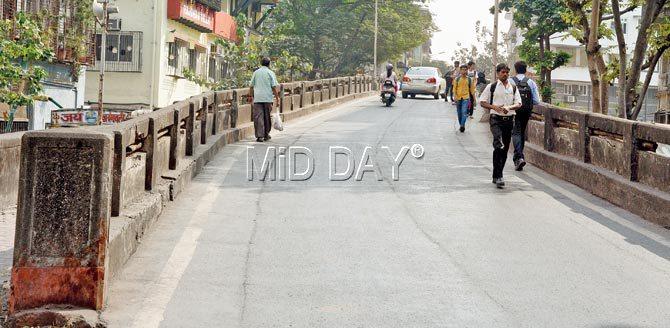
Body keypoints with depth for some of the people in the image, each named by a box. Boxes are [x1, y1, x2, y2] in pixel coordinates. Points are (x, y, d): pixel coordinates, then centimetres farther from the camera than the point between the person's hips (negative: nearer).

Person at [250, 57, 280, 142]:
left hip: (257, 98, 1)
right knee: (267, 117, 11)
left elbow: (251, 86, 10)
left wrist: (252, 97, 20)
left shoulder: (256, 72, 9)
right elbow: (274, 87, -5)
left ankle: (260, 136, -9)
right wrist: (277, 97, 2)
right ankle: (266, 135, 19)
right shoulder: (270, 73, 0)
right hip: (268, 98, -1)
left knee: (258, 117, -2)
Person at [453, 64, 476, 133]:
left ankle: (462, 125, -22)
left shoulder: (469, 79, 3)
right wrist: (455, 96, -12)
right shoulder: (457, 79, 3)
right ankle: (461, 125, 23)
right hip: (458, 98, 2)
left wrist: (474, 98, 10)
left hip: (466, 97, -2)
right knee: (459, 113, 9)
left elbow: (472, 89, 10)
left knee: (464, 112, -17)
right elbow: (454, 88, 1)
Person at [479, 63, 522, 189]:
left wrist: (509, 107, -14)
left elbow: (518, 103, 7)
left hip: (509, 119, 4)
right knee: (499, 146, -25)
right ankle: (498, 177, -27)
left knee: (505, 149, 8)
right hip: (496, 119, -4)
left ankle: (496, 176, 21)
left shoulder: (513, 87, 12)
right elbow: (482, 102, 3)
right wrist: (494, 107, -14)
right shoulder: (492, 87, 3)